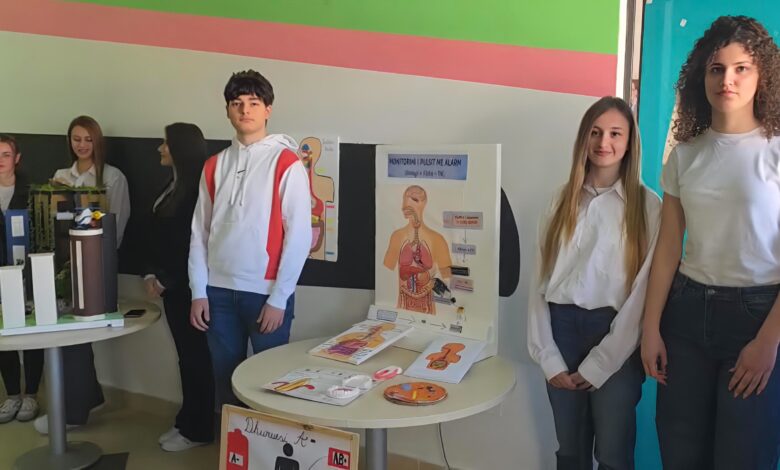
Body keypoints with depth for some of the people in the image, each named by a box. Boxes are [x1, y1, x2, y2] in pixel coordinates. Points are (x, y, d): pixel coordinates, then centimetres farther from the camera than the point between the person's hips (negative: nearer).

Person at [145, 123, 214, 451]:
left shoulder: (197, 187, -15)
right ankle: (187, 421, 25)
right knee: (186, 354, 14)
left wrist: (164, 280, -12)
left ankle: (197, 430, 13)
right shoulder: (173, 185, 14)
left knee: (195, 355, 2)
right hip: (171, 285, 9)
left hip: (187, 285, -8)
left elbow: (191, 243, -18)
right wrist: (151, 274, 6)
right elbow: (158, 235, 15)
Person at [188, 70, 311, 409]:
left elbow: (299, 236, -9)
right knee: (225, 383, 14)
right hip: (219, 292, 5)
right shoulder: (214, 166, 9)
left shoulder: (287, 164, -6)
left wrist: (279, 298, -11)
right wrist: (198, 291, 4)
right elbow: (200, 233, 10)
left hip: (266, 293, -4)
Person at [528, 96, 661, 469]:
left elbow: (643, 292, -7)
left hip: (616, 337, -3)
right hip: (563, 328, 3)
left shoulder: (648, 205, -3)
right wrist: (548, 358, -4)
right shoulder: (563, 200, 9)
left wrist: (597, 365, -9)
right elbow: (541, 280, 4)